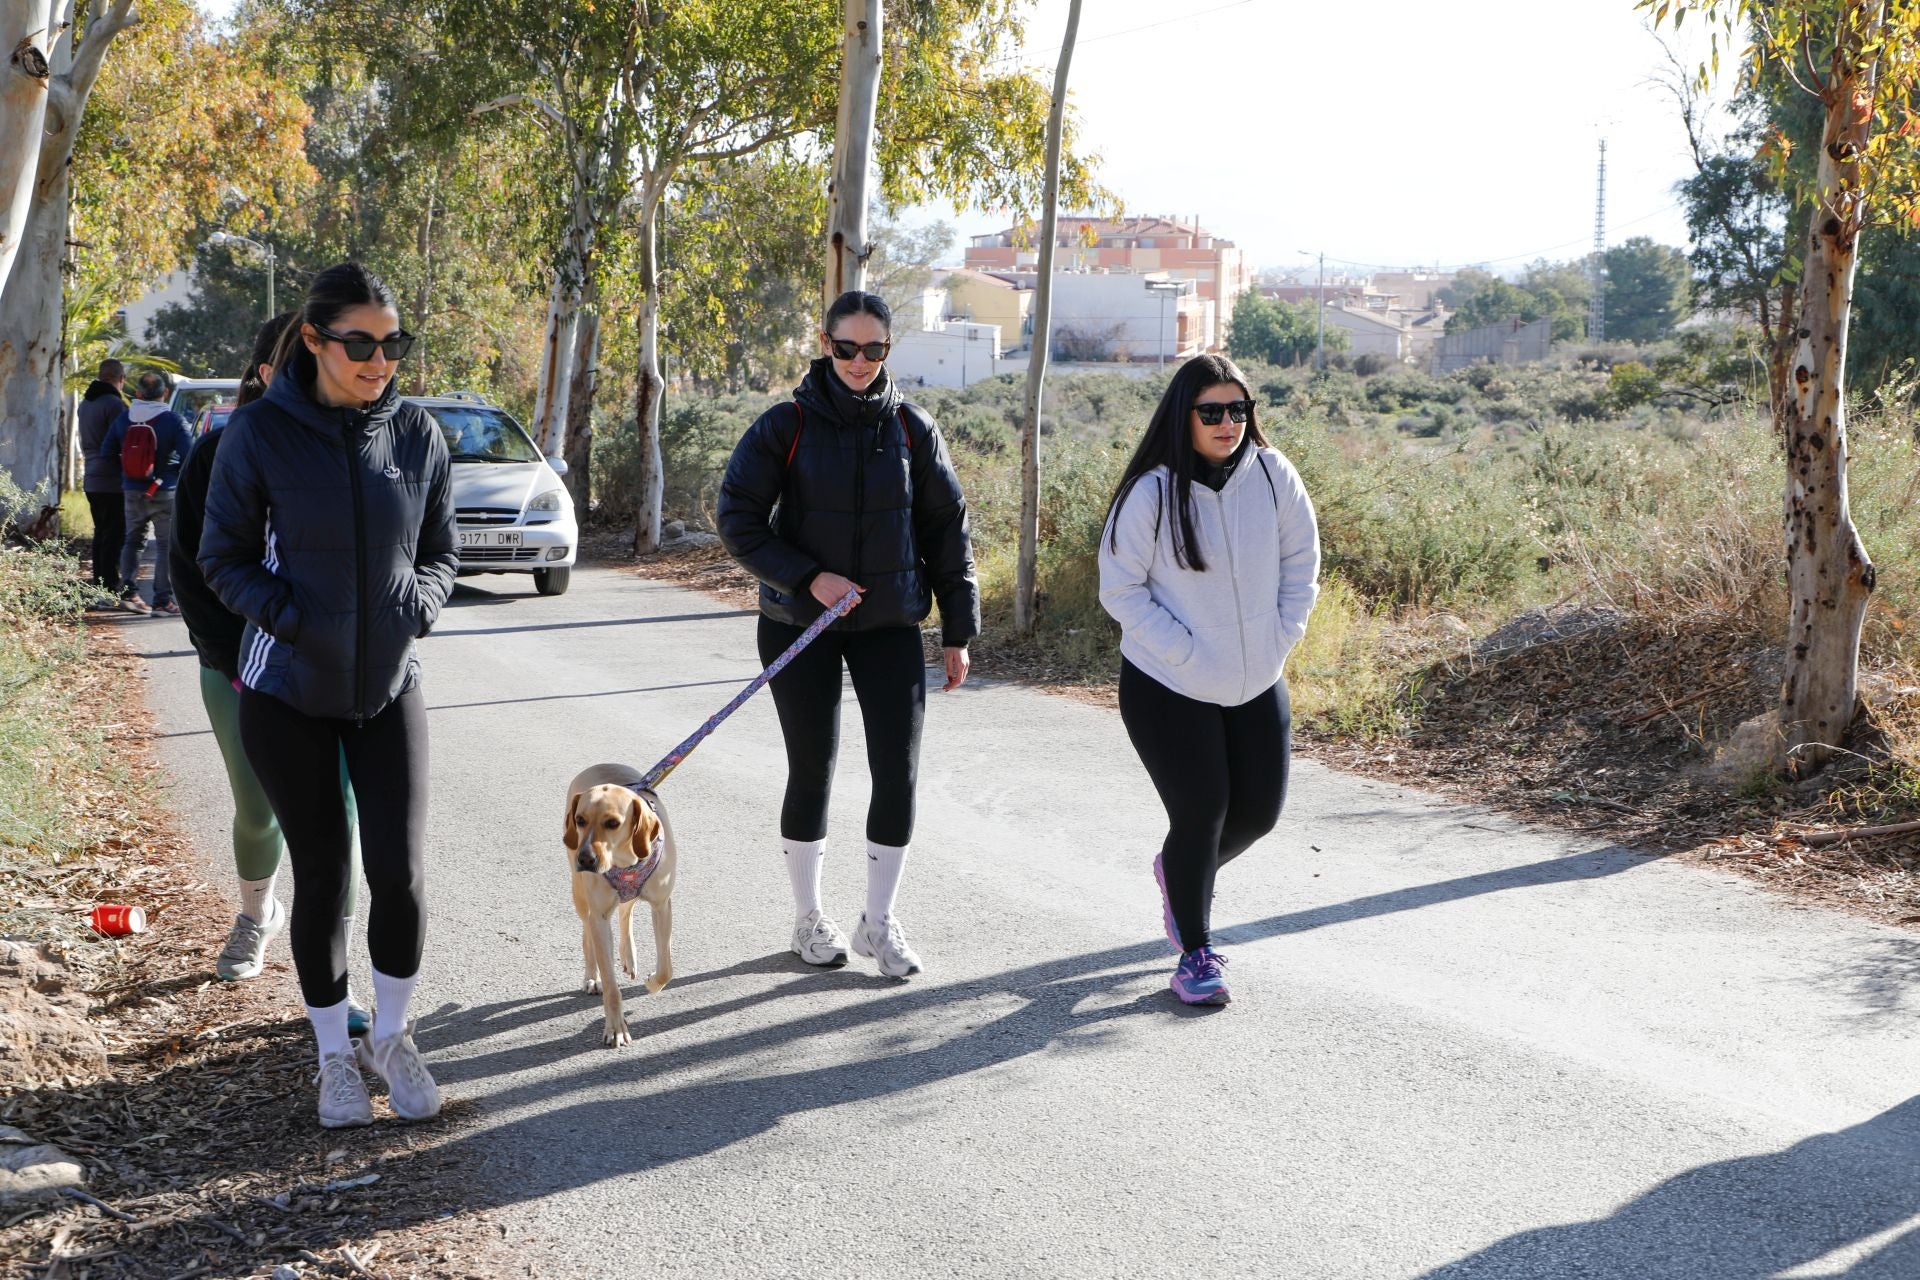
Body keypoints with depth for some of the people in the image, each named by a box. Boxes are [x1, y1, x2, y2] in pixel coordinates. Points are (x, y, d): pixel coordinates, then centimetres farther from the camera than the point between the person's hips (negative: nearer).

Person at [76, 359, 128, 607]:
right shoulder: (114, 404, -15)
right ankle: (109, 591, -9)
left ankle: (98, 586, 16)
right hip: (113, 481, -9)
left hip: (91, 480, 9)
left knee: (101, 533, 15)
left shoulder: (85, 404, 14)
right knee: (114, 535, -7)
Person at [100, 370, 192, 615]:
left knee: (133, 540, 19)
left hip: (133, 491, 4)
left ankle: (128, 592, 11)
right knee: (168, 545, 1)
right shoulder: (172, 420, -13)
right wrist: (178, 475, 4)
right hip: (165, 492, -4)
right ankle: (162, 600, -2)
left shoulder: (123, 419, 2)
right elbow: (189, 456, -15)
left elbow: (107, 453, 9)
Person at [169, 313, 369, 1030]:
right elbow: (188, 566, 0)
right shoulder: (219, 454, -3)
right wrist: (233, 657, -7)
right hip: (241, 667, 1)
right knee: (257, 811, 10)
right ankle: (257, 914, 43)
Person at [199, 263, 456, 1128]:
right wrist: (291, 617, -18)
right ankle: (334, 1055, 24)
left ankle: (391, 1037, 19)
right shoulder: (261, 433, -11)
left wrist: (420, 605, -10)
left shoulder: (417, 434, -3)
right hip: (288, 692, -2)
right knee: (320, 872, 6)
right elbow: (222, 558, -4)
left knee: (398, 870, -6)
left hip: (389, 685, 2)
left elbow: (439, 549, 9)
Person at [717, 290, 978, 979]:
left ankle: (879, 921, 15)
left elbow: (947, 529, 5)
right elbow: (738, 518, -7)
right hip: (801, 624, -2)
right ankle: (809, 918, 23)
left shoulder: (911, 428, 0)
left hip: (890, 624, 2)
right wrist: (808, 577, -18)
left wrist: (958, 630, 4)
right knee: (812, 771, 5)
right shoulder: (786, 425, -7)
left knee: (899, 772, -3)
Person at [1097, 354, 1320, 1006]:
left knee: (1259, 810, 11)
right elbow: (1121, 591, -12)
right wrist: (1187, 654, -17)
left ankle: (1180, 874, 43)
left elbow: (1301, 556, 6)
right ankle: (1195, 952, 17)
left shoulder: (1272, 474, -6)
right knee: (1200, 813, -4)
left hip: (1258, 684, 5)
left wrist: (1282, 634, -2)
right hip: (1168, 687, -4)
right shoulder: (1151, 493, -16)